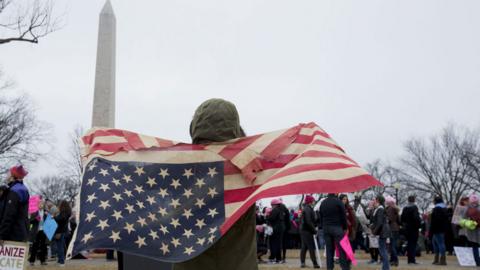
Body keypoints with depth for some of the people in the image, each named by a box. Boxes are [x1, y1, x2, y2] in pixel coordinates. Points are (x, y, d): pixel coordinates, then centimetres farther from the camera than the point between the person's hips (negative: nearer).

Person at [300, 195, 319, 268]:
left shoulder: (305, 208, 15)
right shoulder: (308, 209, -16)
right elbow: (309, 221, -22)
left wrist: (313, 229, 12)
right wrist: (314, 230, -17)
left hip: (303, 230, 10)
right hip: (307, 230, -10)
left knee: (304, 247, 11)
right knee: (311, 247, -5)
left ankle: (302, 263, 13)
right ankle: (315, 263, -3)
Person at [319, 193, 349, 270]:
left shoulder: (323, 203, 12)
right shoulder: (338, 201, -5)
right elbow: (343, 216, -5)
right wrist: (345, 228, 1)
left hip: (326, 228, 5)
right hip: (337, 227, -5)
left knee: (329, 249, 7)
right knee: (342, 248, -3)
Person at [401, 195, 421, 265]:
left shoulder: (405, 208, 8)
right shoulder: (414, 207, -11)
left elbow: (402, 218, 9)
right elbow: (416, 217, -21)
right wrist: (419, 223, -8)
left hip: (407, 228, 6)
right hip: (414, 228, -6)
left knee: (409, 243, 12)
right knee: (413, 243, -3)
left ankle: (409, 259, 14)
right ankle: (412, 259, -7)